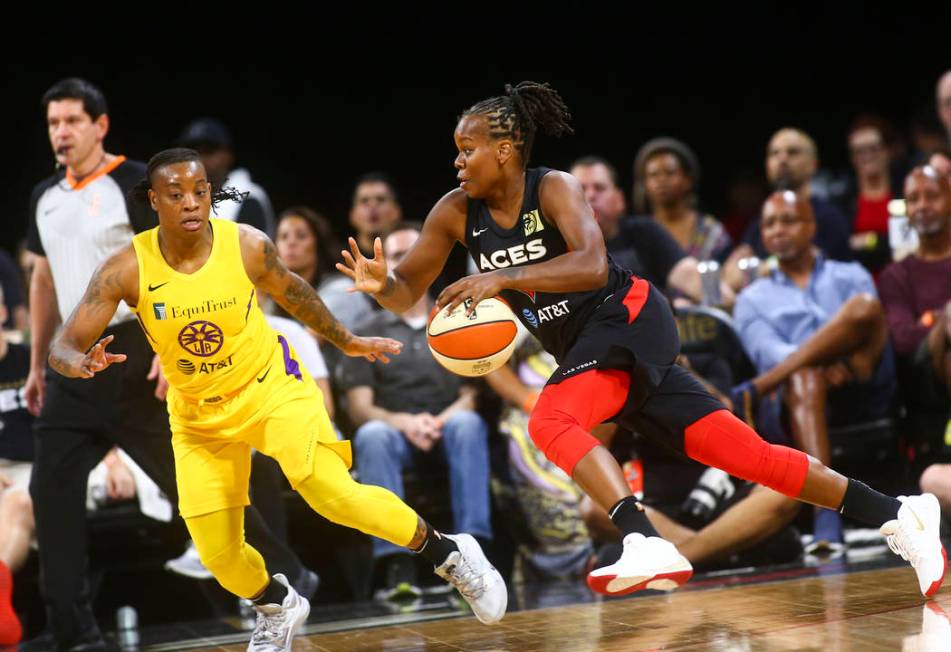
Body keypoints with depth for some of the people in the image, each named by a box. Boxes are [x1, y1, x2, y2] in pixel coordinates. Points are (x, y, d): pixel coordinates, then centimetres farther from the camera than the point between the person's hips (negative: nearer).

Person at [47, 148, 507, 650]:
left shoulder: (248, 246, -19)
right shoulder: (126, 269, -21)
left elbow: (288, 290, 4)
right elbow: (61, 349, -21)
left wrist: (347, 342, 16)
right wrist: (83, 363, -46)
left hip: (271, 385, -2)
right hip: (198, 413, 2)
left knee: (333, 493, -22)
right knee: (217, 553, 2)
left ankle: (449, 555, 0)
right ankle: (278, 609, 36)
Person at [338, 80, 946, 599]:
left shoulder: (554, 188, -15)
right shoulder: (456, 212, 3)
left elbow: (592, 266, -31)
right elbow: (407, 294, 5)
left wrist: (505, 279, -39)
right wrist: (379, 282, -18)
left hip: (628, 319, -6)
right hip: (583, 346, 6)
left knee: (551, 420, -30)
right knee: (745, 451, 2)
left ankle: (648, 546, -40)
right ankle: (898, 515, 6)